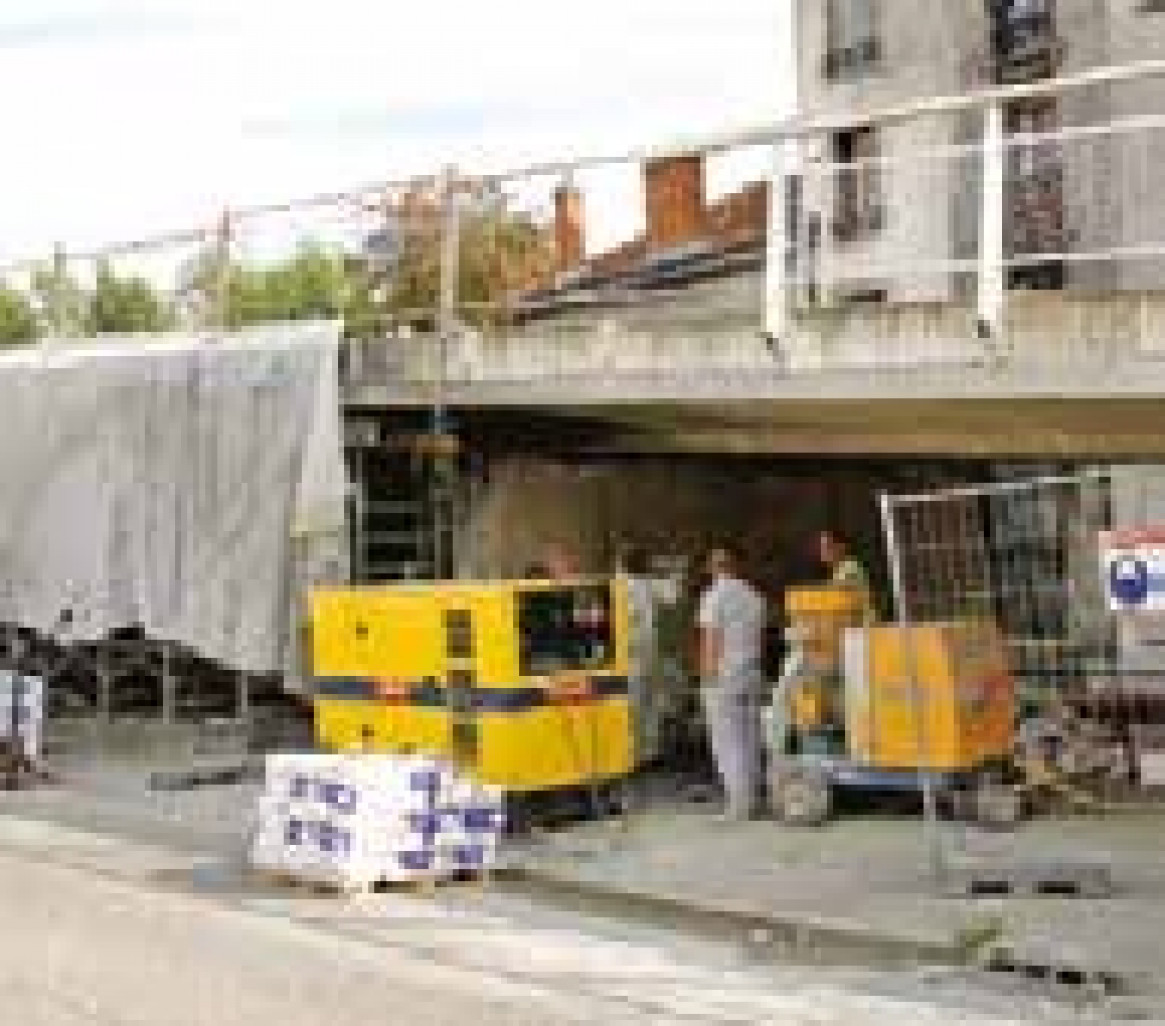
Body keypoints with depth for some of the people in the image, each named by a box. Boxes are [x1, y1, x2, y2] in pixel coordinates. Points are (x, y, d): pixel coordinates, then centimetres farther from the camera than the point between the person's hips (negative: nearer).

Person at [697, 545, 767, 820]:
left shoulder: (714, 596, -10)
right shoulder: (753, 596, 11)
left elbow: (711, 641, -13)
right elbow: (760, 638, 14)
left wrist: (708, 677, -10)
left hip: (723, 677, -7)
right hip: (751, 676, 7)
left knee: (728, 742, -4)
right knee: (749, 741, 11)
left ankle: (739, 804, -7)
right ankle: (750, 800, 14)